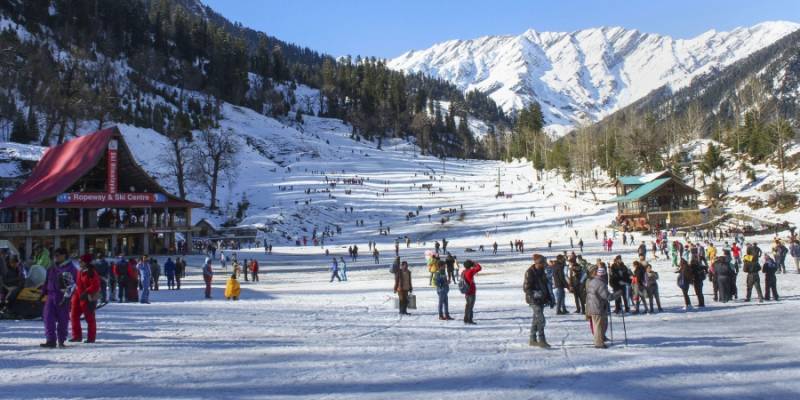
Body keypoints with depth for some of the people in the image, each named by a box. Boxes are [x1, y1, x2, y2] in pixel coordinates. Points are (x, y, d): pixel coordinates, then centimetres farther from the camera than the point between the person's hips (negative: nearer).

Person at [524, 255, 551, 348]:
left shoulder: (541, 271, 11)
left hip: (541, 299, 8)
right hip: (534, 299, -8)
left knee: (536, 319, 14)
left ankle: (532, 340, 23)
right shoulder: (530, 272, -13)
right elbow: (526, 287, -14)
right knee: (541, 319, -13)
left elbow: (545, 285, 20)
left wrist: (548, 297, 17)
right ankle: (541, 340, -9)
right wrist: (533, 296, -24)